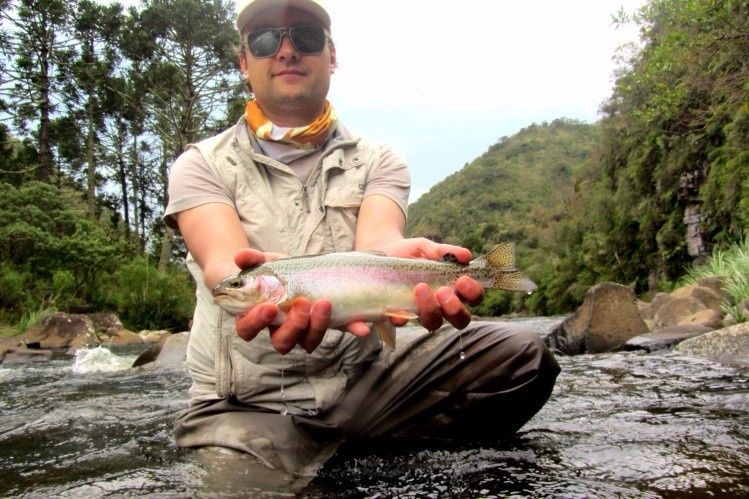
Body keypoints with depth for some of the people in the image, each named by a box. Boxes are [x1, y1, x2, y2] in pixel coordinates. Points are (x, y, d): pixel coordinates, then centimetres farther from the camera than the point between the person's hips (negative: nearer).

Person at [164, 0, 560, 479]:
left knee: (523, 355, -14)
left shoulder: (378, 162, 6)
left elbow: (376, 239, -14)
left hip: (365, 374, 2)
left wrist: (399, 257, -40)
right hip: (245, 398, -1)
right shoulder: (202, 165, 2)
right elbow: (223, 259, -17)